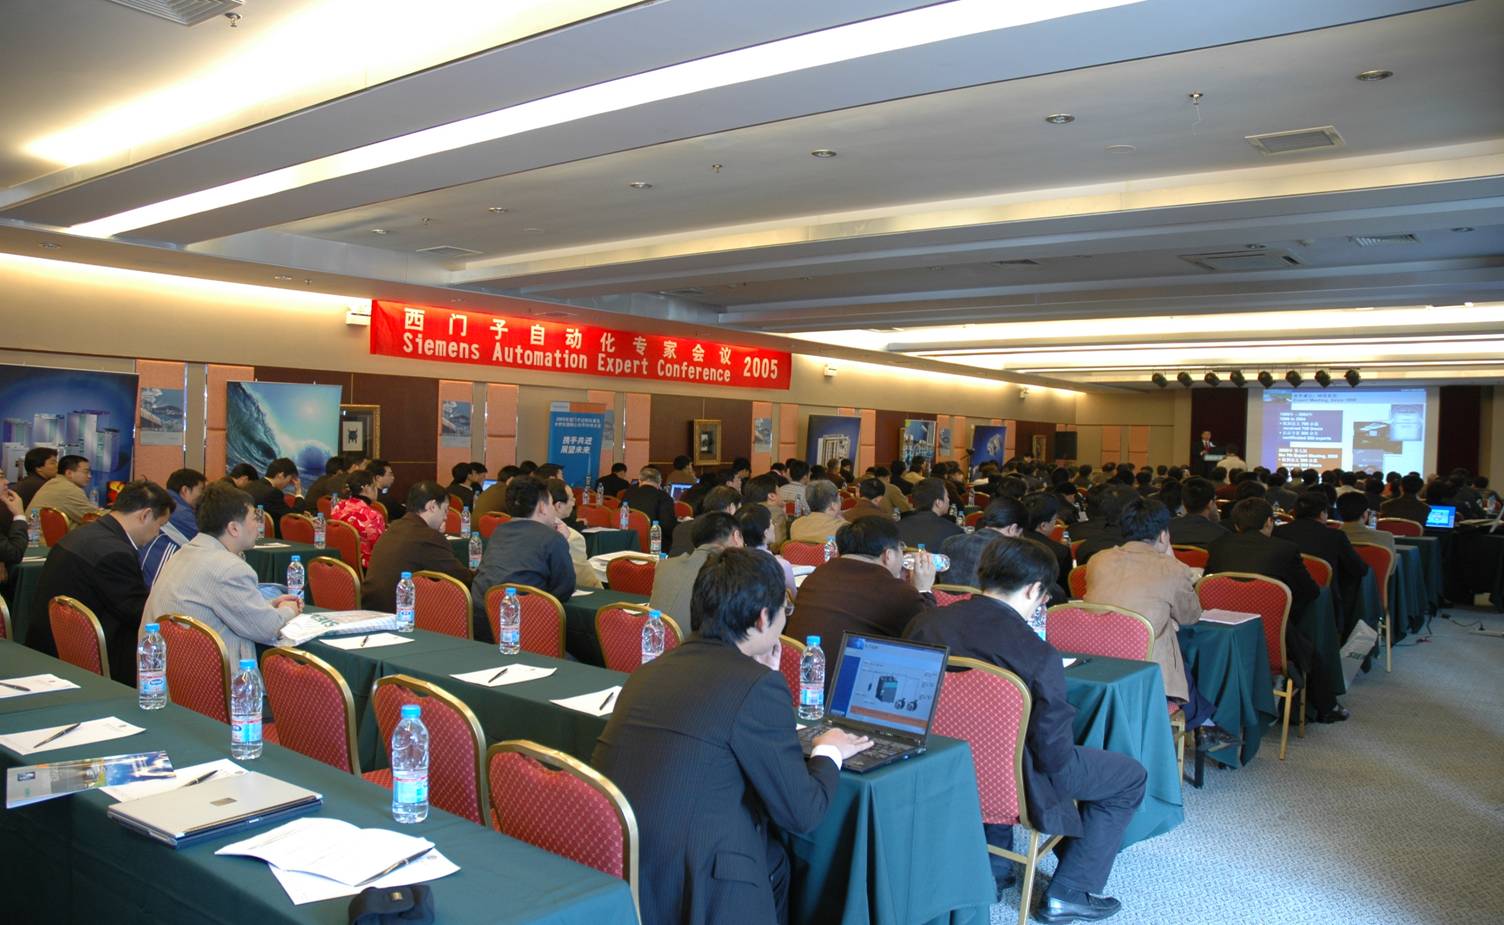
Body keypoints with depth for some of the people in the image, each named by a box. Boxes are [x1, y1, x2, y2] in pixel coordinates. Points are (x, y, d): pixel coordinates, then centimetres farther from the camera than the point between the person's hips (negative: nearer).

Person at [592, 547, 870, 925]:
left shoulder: (651, 669, 7)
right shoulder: (759, 685, -13)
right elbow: (803, 813, -6)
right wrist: (829, 753, 12)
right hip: (688, 895, -6)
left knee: (771, 856, 26)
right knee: (775, 861, 22)